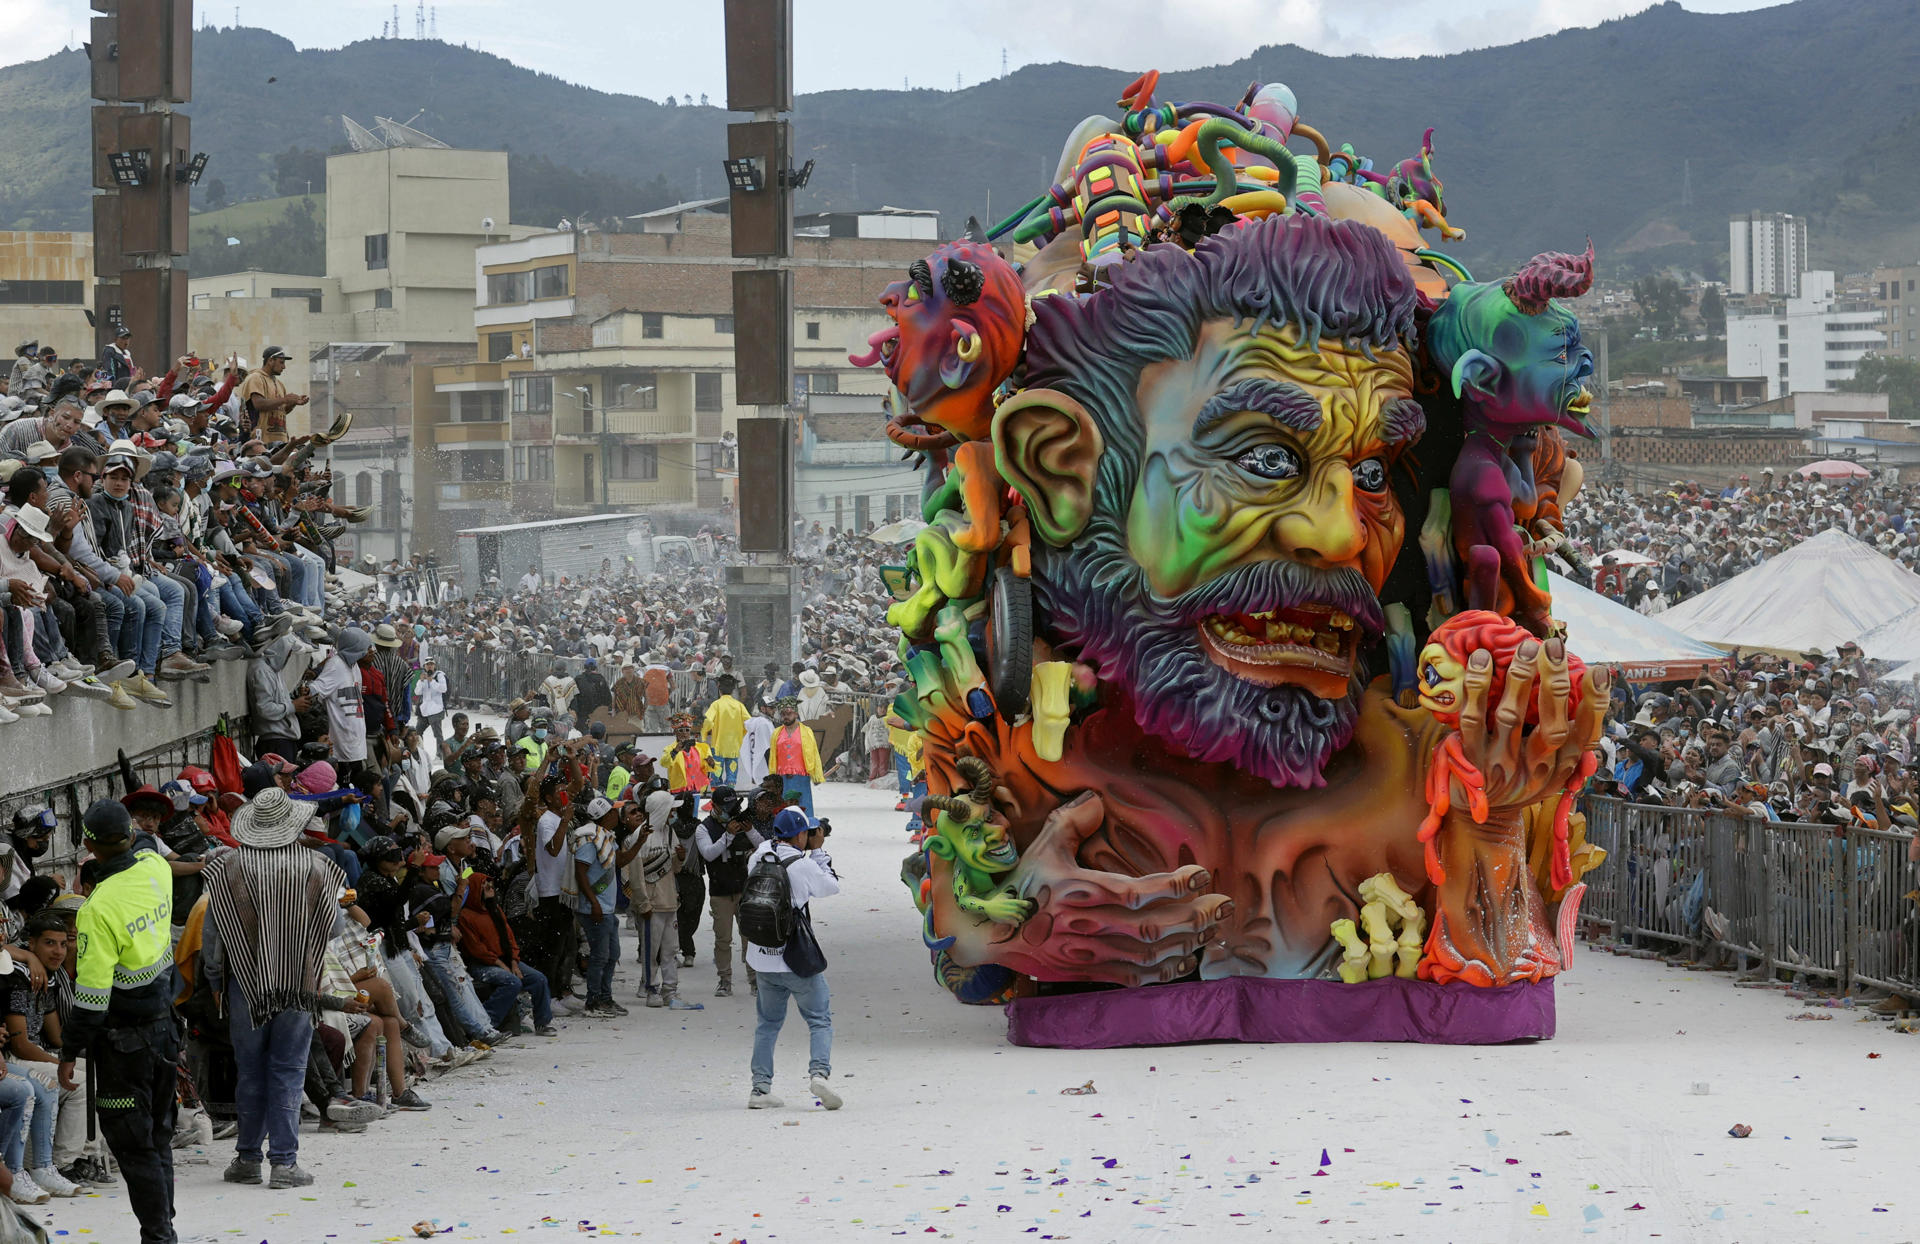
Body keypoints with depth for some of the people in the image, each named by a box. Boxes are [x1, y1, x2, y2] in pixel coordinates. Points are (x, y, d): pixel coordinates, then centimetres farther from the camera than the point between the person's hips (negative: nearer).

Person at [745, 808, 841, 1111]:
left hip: (762, 958, 5)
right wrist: (819, 850, 7)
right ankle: (820, 1071, -17)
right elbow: (831, 887, 1)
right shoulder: (803, 865, -14)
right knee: (819, 1020, 5)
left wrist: (810, 850, 14)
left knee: (768, 1022, 17)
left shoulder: (760, 856, 0)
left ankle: (760, 1087, 11)